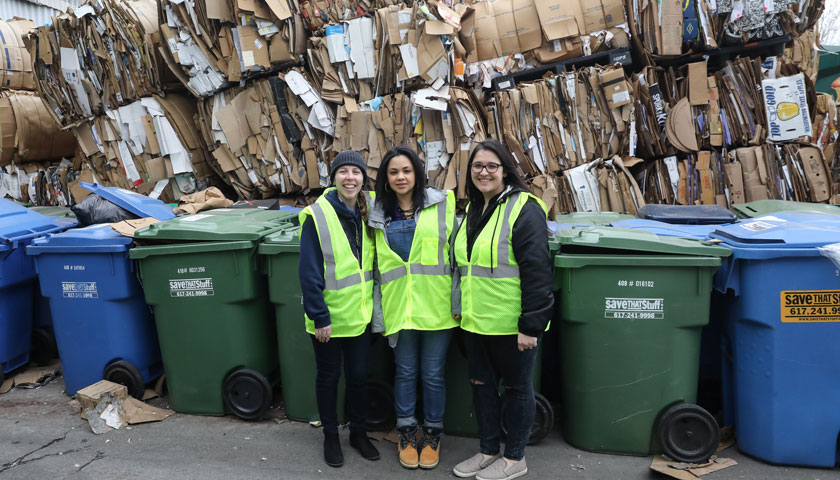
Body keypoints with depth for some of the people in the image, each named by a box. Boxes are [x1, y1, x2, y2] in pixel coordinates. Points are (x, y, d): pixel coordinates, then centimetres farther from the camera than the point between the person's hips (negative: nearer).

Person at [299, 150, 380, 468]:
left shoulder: (366, 214, 4)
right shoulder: (317, 216, -13)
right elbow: (309, 273, -15)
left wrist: (373, 306, 6)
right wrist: (319, 317, -17)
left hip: (360, 316, 4)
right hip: (328, 319, -4)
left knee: (359, 375, 14)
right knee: (328, 376, 12)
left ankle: (358, 432, 34)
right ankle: (331, 435, 31)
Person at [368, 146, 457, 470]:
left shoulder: (441, 204, 2)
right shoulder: (379, 214, 8)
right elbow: (377, 265, 13)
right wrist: (378, 310, 9)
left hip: (436, 307, -2)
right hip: (399, 307, 2)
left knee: (433, 374, 7)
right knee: (405, 372, 10)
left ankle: (433, 435, 26)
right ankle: (406, 434, 28)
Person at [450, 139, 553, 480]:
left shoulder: (523, 209, -13)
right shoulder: (472, 209, 11)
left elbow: (537, 271, -18)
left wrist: (531, 325, -20)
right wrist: (461, 308, 18)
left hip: (510, 323, -7)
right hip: (475, 321, 8)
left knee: (517, 387, 9)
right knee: (482, 384, 17)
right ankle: (488, 451, 34)